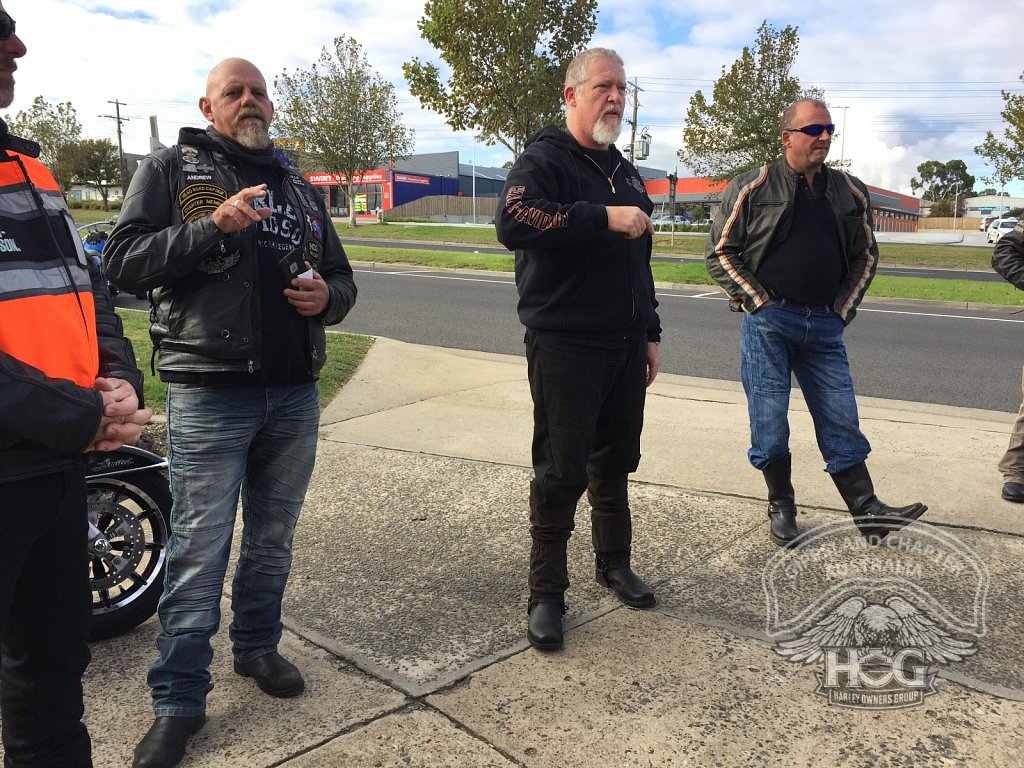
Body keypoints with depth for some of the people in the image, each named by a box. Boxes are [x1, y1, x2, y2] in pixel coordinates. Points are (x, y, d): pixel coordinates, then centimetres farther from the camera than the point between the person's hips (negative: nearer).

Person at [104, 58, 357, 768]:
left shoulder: (301, 188, 18)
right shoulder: (170, 169, 4)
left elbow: (341, 277, 22)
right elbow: (124, 261, -7)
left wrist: (328, 297, -2)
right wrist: (213, 225, -19)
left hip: (295, 391, 5)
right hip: (208, 394, -5)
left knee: (273, 538, 16)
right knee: (200, 550, -1)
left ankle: (258, 645, 35)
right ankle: (179, 701, 12)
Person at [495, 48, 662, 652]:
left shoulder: (625, 171, 18)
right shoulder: (545, 159, -6)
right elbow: (514, 222, -28)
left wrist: (650, 334, 20)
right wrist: (603, 218, -28)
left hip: (625, 348, 7)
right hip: (566, 346, -7)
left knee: (615, 462, 16)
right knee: (562, 470, -2)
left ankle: (615, 563, 33)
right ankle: (547, 594, 11)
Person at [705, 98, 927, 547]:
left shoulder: (850, 193, 13)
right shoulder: (753, 188, 1)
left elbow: (865, 255, 21)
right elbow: (720, 252, 0)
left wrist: (843, 308, 8)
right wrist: (760, 303, -6)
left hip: (825, 325, 3)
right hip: (767, 323, -3)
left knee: (841, 422, 5)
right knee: (769, 421, 2)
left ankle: (866, 510, 12)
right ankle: (781, 508, 18)